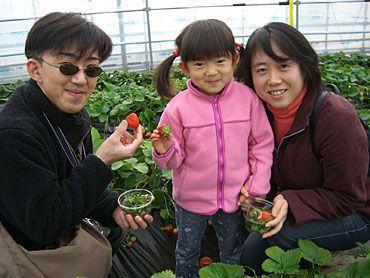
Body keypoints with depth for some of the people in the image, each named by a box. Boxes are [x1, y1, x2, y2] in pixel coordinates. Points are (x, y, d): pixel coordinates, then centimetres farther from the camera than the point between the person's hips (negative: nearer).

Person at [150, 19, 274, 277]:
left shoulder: (248, 98, -13)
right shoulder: (178, 107, -16)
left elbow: (262, 145, -3)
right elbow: (175, 160, -8)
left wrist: (257, 187, -6)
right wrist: (165, 150, -29)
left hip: (235, 197, 1)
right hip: (191, 199, 0)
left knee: (232, 252, 25)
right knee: (187, 252, 23)